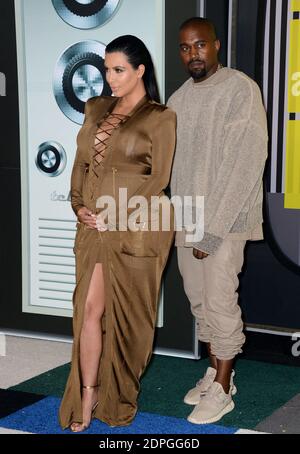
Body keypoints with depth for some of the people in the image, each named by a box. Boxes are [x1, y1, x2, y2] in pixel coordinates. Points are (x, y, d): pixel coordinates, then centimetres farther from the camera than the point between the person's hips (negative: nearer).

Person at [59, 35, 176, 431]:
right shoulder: (96, 109, 14)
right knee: (91, 307, -2)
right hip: (95, 226, 4)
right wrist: (79, 205, -1)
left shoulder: (160, 118, -3)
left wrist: (117, 214, -13)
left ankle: (119, 395, 22)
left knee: (127, 313, 5)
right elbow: (81, 163, 15)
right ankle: (87, 398, 4)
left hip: (137, 226, -4)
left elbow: (159, 178, -8)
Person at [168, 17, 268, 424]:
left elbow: (246, 162, -16)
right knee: (199, 300, 12)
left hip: (226, 218, -6)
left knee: (219, 302, -4)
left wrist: (213, 228, -17)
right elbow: (174, 164, 12)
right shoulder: (179, 99, 11)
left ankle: (222, 390, 9)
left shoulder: (241, 90, -10)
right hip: (186, 220, 6)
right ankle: (216, 372, 26)